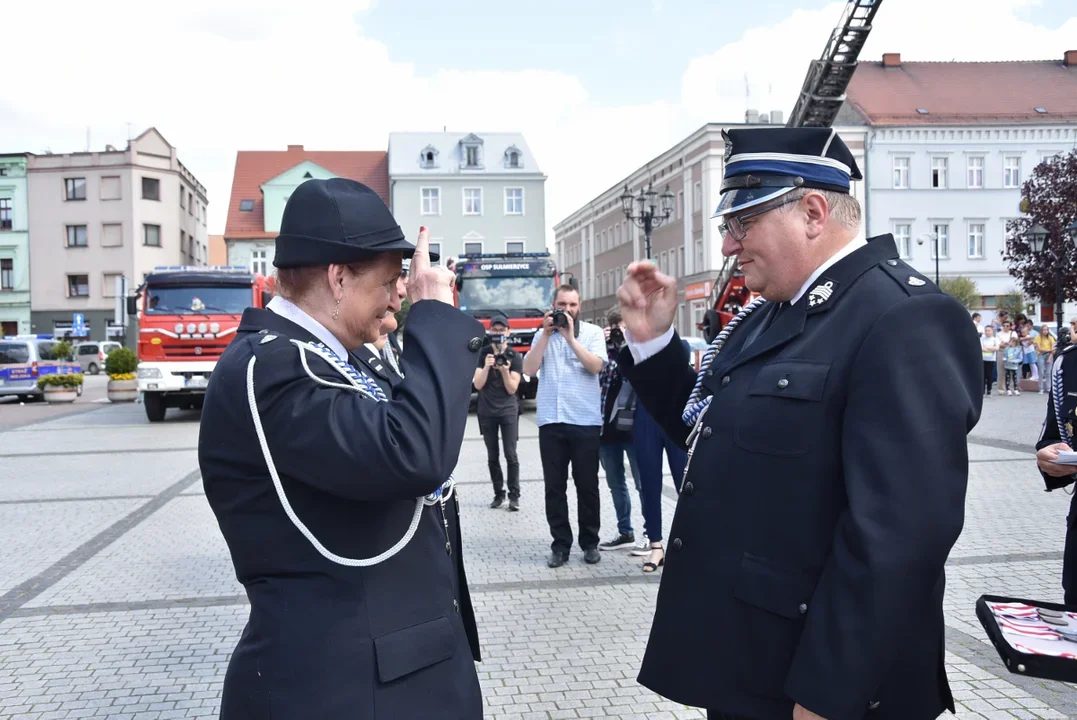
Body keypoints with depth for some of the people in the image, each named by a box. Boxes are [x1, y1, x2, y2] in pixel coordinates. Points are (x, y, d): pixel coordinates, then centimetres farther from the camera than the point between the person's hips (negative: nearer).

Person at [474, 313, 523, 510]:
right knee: (492, 456, 5)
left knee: (511, 455, -7)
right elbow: (477, 385, -6)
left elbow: (512, 389, -6)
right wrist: (486, 367, -21)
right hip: (486, 412, 2)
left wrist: (505, 371, -23)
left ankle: (514, 495, -3)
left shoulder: (515, 357, -3)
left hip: (508, 410, -1)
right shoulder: (482, 354, 0)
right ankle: (498, 493, 13)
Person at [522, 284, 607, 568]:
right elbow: (529, 369, -2)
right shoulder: (542, 334, 11)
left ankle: (590, 543, 17)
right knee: (554, 487, 5)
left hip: (585, 421, -2)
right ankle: (560, 545, 12)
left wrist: (570, 337, -13)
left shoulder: (593, 332, 4)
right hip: (550, 421, 2)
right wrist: (546, 334, -6)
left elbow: (596, 366, -11)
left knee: (587, 485, 5)